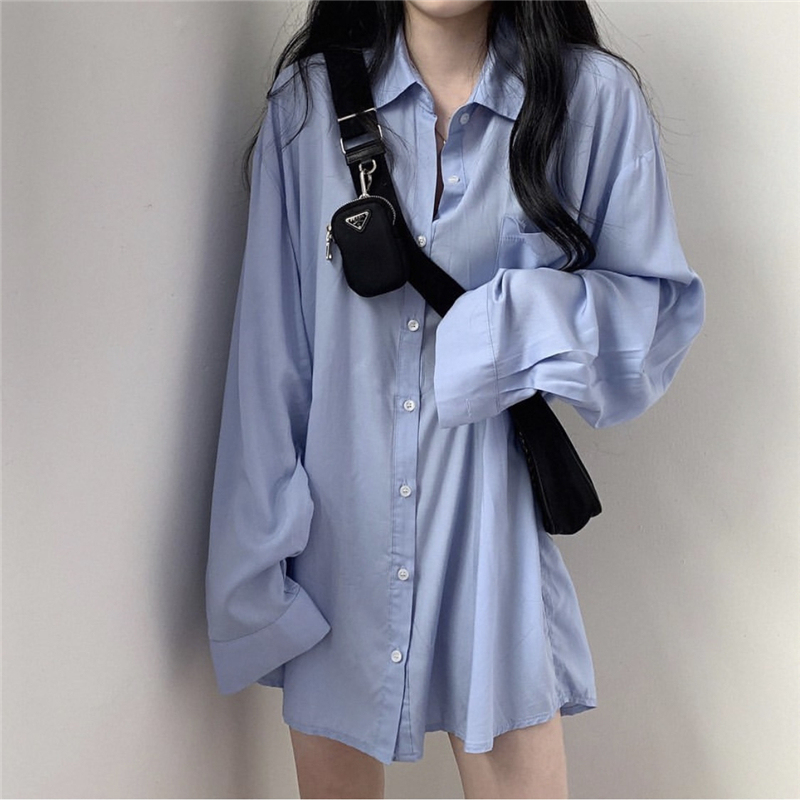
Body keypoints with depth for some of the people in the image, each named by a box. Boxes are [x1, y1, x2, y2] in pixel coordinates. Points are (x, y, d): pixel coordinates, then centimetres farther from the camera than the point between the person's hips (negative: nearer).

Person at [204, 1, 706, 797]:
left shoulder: (593, 97, -4)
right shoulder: (309, 96, 0)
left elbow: (665, 304, 2)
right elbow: (271, 344, -1)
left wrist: (526, 319, -17)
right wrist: (259, 553, -3)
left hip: (490, 531, -1)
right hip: (338, 536, 2)